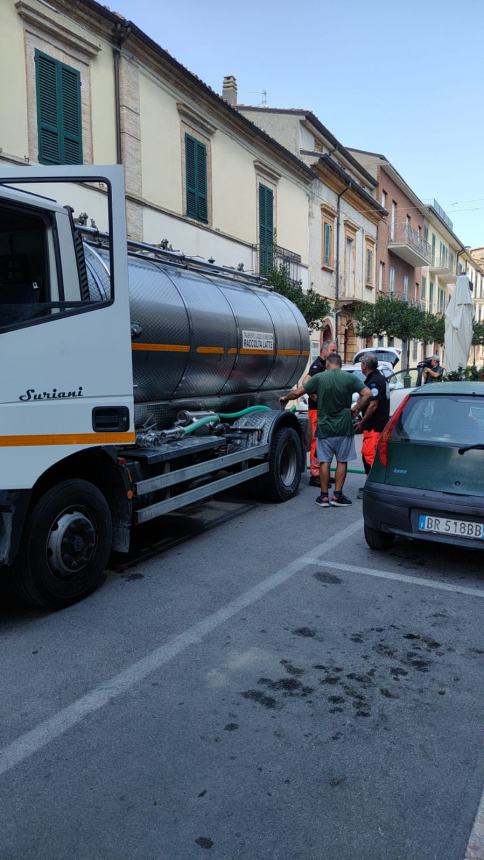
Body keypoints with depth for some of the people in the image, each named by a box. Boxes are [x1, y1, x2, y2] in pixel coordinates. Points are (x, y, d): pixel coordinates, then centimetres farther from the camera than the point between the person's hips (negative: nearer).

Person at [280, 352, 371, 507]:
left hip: (324, 427, 0)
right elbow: (367, 394, -11)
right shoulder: (350, 378, -2)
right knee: (342, 461, 10)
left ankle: (324, 496, 11)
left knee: (324, 462, 7)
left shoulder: (319, 378, -5)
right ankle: (337, 495, 11)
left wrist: (285, 398, 11)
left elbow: (297, 392, -6)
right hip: (344, 428, 1)